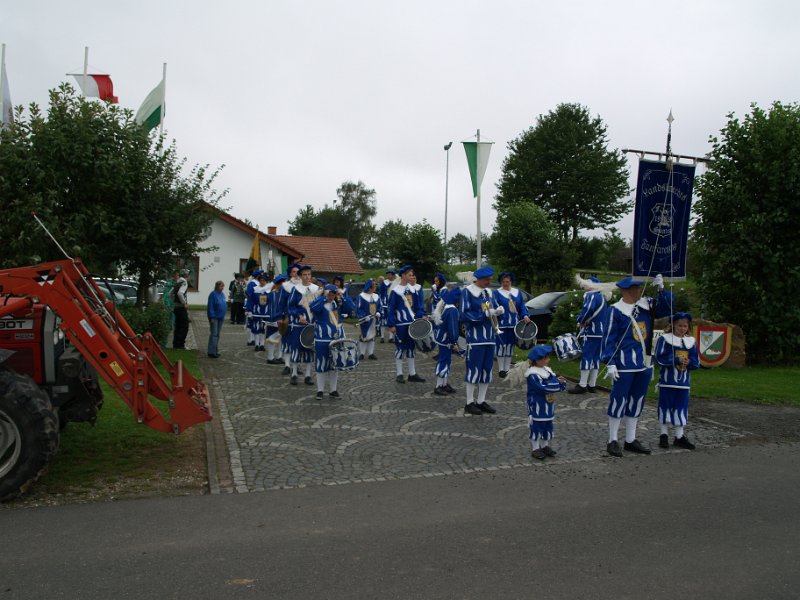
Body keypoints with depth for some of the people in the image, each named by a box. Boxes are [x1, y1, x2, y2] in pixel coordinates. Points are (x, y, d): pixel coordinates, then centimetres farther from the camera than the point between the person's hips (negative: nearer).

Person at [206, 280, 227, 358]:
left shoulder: (222, 294, 10)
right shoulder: (213, 294, -13)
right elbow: (210, 307, -14)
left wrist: (223, 316, 14)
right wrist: (211, 317, -17)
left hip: (220, 317, 7)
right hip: (214, 317, -7)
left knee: (217, 335, 13)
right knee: (213, 334, -8)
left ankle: (216, 351, 20)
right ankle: (211, 352, -6)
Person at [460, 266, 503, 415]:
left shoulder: (488, 292, 13)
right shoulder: (467, 292, -9)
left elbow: (492, 308, 18)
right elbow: (465, 314, -15)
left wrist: (498, 310, -5)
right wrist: (485, 314, -20)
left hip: (490, 337, 7)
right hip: (475, 338, -7)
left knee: (487, 369, 10)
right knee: (474, 369, -4)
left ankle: (481, 401, 20)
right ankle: (469, 403, 7)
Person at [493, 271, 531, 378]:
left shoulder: (517, 292, 11)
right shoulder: (497, 293, -4)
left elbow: (522, 306, 15)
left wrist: (525, 315, 0)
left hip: (513, 324, 5)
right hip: (502, 324, -5)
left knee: (510, 346, 11)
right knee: (501, 346, -5)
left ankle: (507, 368, 21)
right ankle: (501, 369, 5)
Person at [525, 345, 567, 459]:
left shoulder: (547, 370, 6)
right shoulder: (533, 375, -19)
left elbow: (562, 386, 6)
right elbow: (542, 388, -29)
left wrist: (562, 382, -18)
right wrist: (557, 382, -22)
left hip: (549, 406, 8)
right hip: (537, 407, -8)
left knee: (548, 425, 16)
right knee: (537, 425, 2)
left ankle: (545, 445, 31)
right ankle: (535, 448, 14)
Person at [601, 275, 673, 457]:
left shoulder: (646, 305, 6)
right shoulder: (616, 310, -12)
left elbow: (666, 308, 6)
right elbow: (609, 338, -11)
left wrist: (661, 289, -8)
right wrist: (610, 363, -15)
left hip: (644, 364, 7)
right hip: (624, 365, -7)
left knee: (636, 402, 15)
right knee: (619, 401, 1)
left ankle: (631, 440, 27)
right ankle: (613, 441, 13)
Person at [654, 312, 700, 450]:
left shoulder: (691, 342, 8)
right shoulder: (664, 339, -5)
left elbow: (696, 362, 8)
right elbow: (660, 358, -13)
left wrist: (688, 362, -14)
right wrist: (677, 360, -20)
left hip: (683, 382, 4)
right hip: (667, 381, -4)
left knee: (681, 409, 6)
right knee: (665, 407, 3)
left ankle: (680, 437, 15)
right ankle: (664, 435, 14)